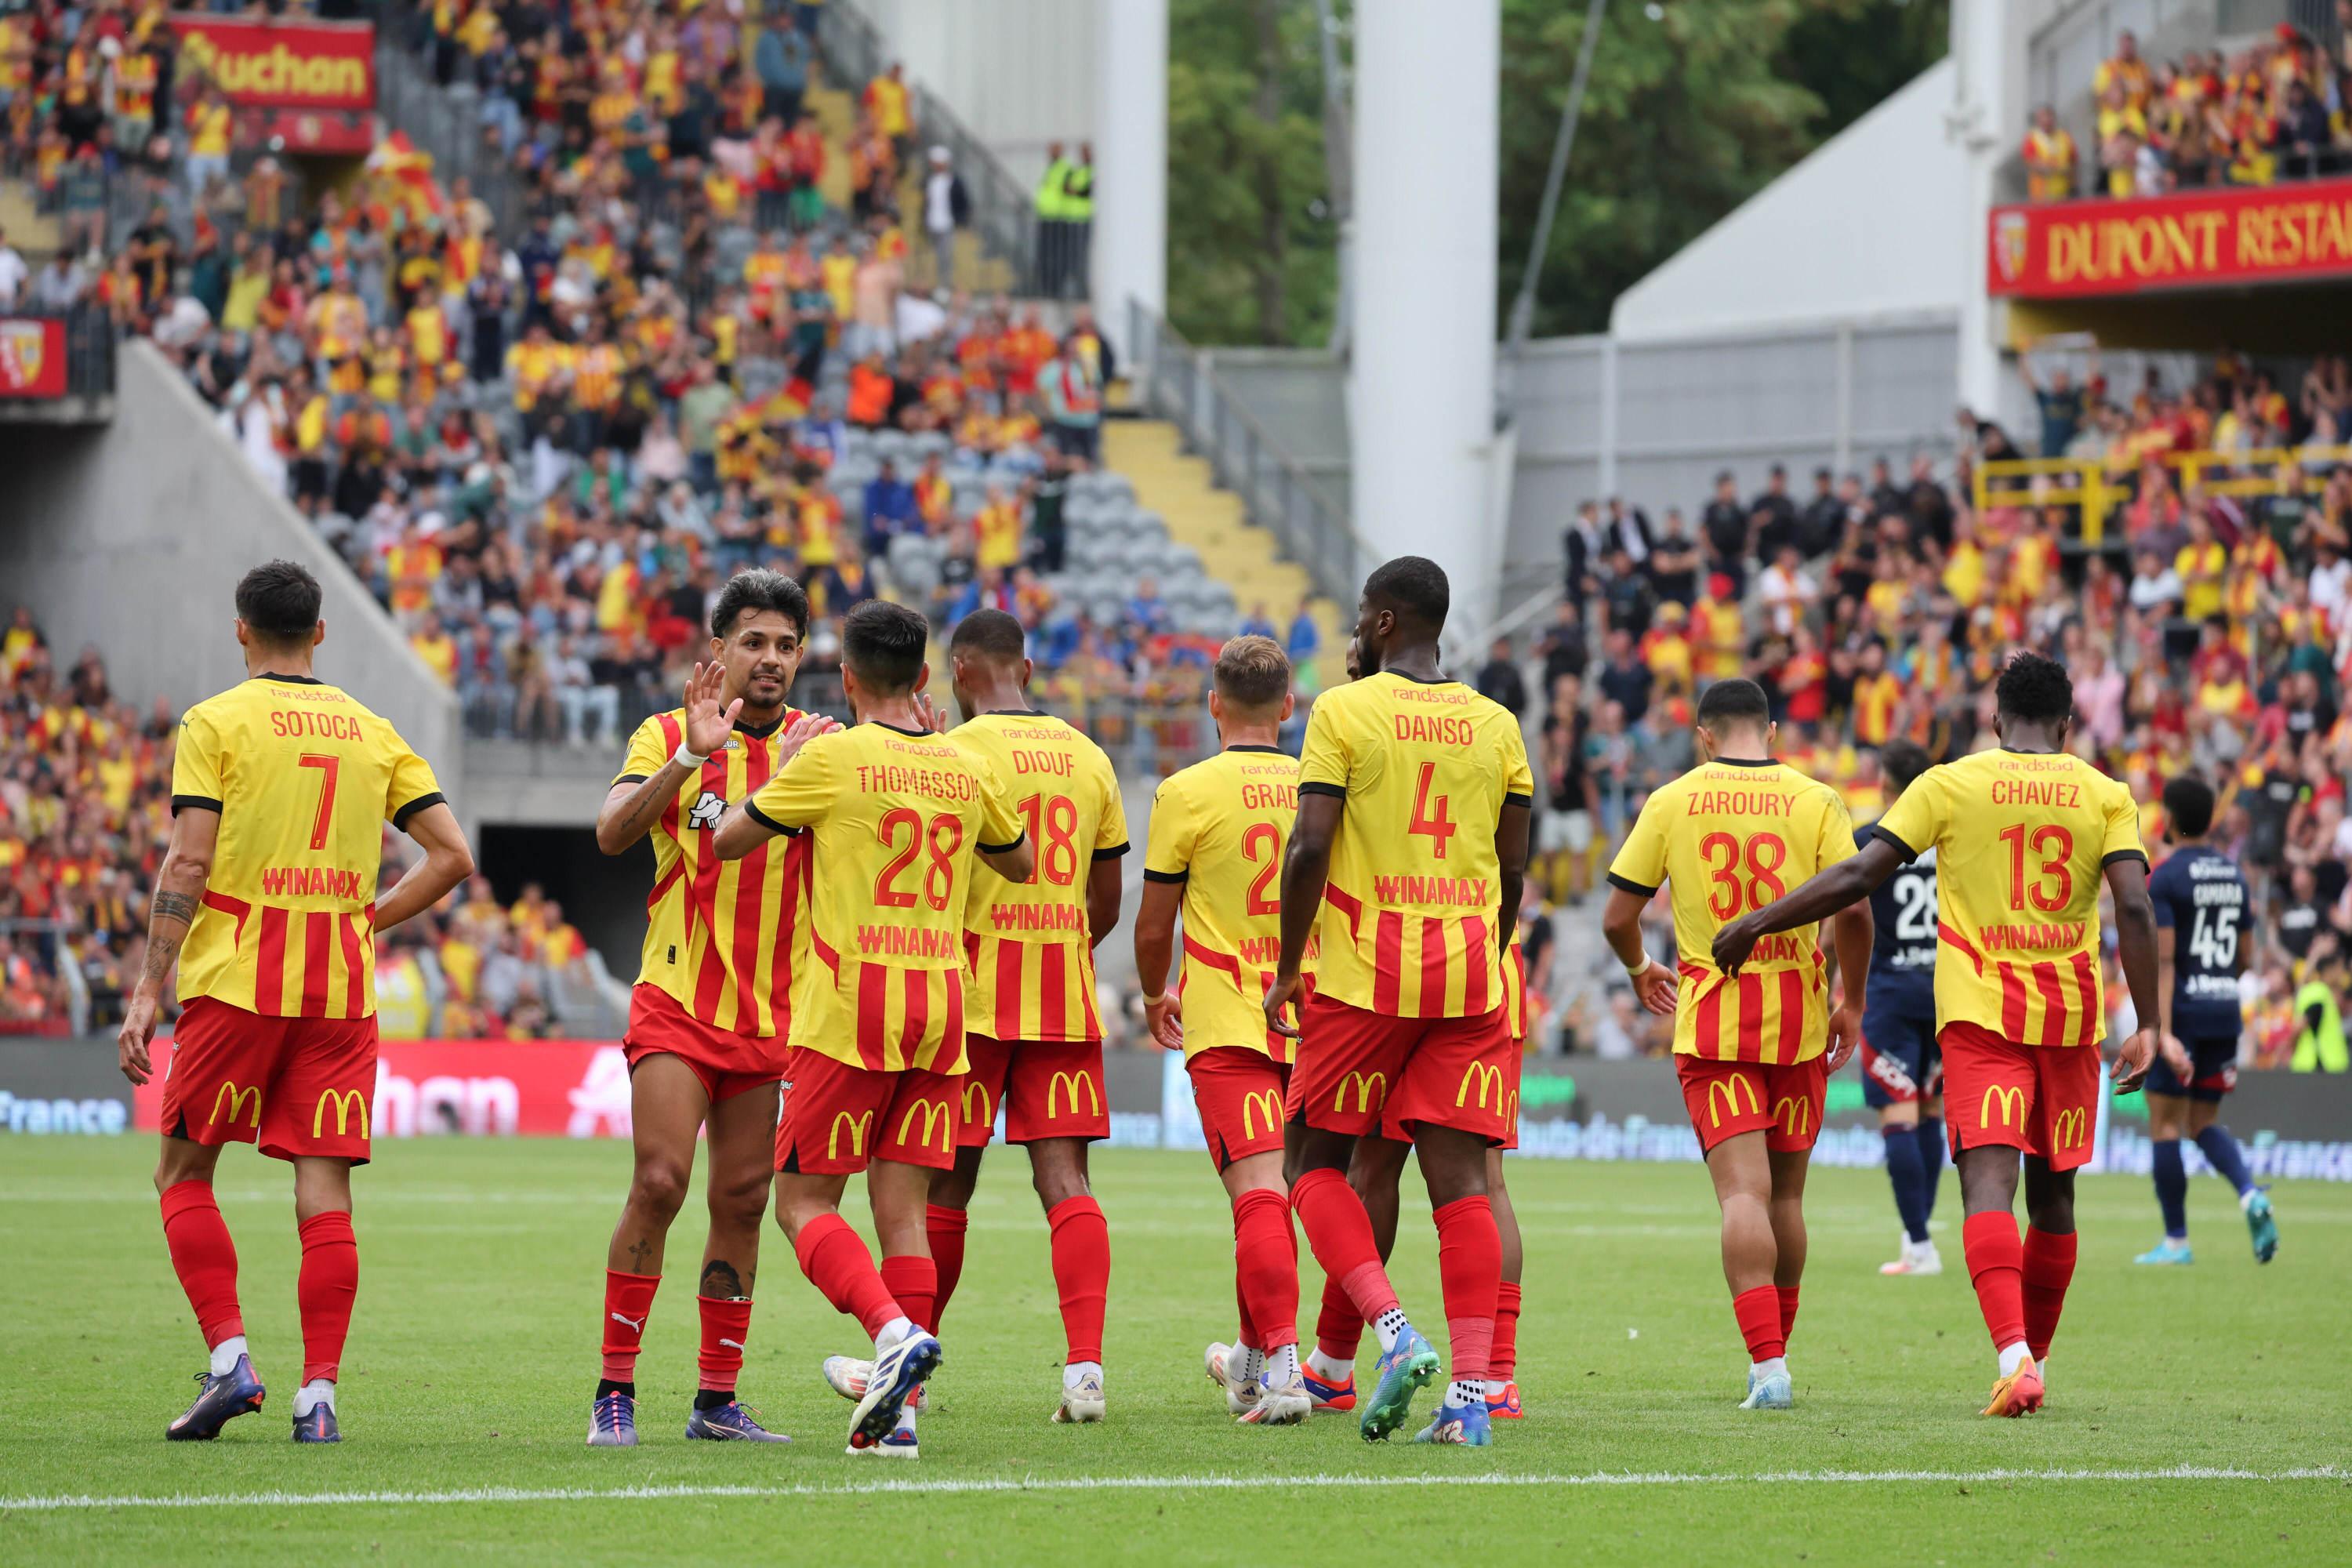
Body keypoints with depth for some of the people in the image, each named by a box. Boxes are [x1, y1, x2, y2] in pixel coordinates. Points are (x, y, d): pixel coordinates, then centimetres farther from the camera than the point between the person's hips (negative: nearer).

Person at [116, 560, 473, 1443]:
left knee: (183, 1176, 9)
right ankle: (318, 1395, -5)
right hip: (342, 996, 3)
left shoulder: (217, 723, -1)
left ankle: (230, 1359, -5)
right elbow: (451, 856, 6)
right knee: (325, 1193, 2)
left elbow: (188, 865, -8)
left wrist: (148, 991, -8)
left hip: (235, 982, -3)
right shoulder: (372, 732, 11)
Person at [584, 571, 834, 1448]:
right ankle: (615, 1391, -8)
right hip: (678, 1003, -3)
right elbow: (613, 833, -16)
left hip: (774, 1013, 3)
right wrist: (691, 757, -28)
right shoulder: (669, 737, -1)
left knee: (742, 1200, 4)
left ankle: (717, 1400, 10)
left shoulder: (817, 744, 6)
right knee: (660, 1181, -14)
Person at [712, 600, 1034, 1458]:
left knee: (804, 1202, 0)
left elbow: (728, 838, 2)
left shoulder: (833, 758, -7)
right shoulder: (966, 768, 8)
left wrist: (782, 767, 18)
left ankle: (895, 1329, -24)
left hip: (852, 1005, -5)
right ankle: (898, 1410, -3)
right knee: (902, 1211, 4)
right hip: (942, 1006, 5)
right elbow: (1019, 863, 27)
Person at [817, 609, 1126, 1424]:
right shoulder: (1088, 758, 10)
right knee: (1064, 1179, -1)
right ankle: (1085, 1366, -13)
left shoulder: (958, 751, -7)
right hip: (1065, 1001, 4)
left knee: (945, 1183, 5)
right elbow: (1106, 908, 14)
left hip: (972, 993, -4)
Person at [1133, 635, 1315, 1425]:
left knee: (1258, 1188, -12)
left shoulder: (1187, 792, -7)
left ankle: (1282, 1363, -25)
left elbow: (1154, 925, -2)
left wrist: (1155, 996, 18)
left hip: (1226, 1024, -4)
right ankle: (1255, 1355, 31)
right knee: (1271, 1188, 18)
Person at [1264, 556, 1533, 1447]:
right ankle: (1471, 1393, -6)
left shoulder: (1345, 712, -4)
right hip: (1468, 976, 4)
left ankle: (1394, 1333, -10)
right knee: (1460, 1182, 1)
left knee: (1314, 1164, 9)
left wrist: (1287, 969, -2)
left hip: (1363, 975, -4)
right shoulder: (1496, 727, 9)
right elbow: (1512, 870, 11)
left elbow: (1309, 848, -10)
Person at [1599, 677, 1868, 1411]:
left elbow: (1617, 917, 2)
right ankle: (1774, 1353, 25)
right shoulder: (1815, 801, -1)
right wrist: (1853, 1006, 7)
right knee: (1786, 1193, 14)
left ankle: (1767, 1363, -21)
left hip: (1710, 1018, -1)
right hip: (1798, 1018, 1)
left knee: (1743, 1191, -8)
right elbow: (1854, 912, -7)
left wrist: (1641, 971, 23)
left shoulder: (1670, 802, 0)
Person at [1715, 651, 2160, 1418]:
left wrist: (1759, 921, 6)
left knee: (1989, 1182, -12)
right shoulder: (2105, 795, 5)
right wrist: (2145, 1026, -3)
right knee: (2052, 1192, 17)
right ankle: (2033, 1355, 29)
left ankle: (2015, 1357, -32)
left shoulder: (1949, 785, 1)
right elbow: (2135, 908, -6)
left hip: (1980, 1013, -2)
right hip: (2071, 1016, 2)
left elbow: (1860, 874, -4)